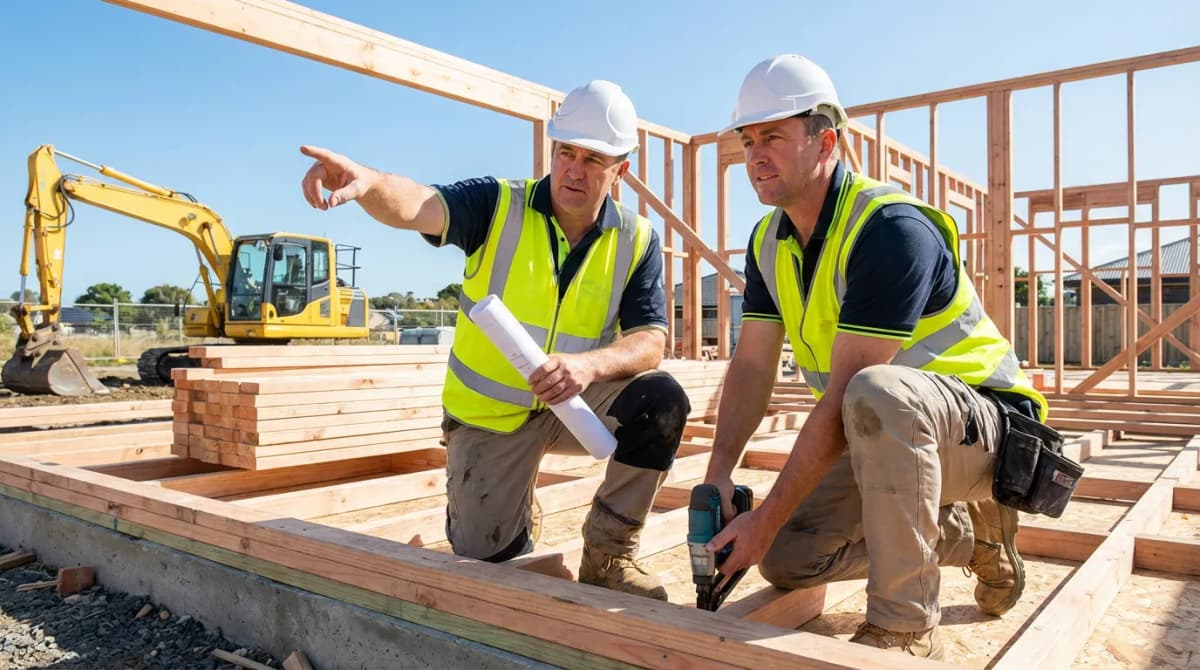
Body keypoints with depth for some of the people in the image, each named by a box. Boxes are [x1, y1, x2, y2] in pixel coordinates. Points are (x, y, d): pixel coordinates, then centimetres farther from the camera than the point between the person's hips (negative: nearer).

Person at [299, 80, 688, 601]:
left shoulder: (637, 240, -8)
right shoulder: (497, 206, -13)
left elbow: (650, 342, -16)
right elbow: (418, 206, -32)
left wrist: (588, 365, -37)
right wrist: (367, 182, -56)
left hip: (578, 403, 2)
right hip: (491, 413, -1)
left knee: (661, 399, -26)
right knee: (483, 553, -6)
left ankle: (608, 556, -7)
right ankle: (515, 511, 33)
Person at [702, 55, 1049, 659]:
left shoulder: (891, 227, -26)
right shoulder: (768, 242, 0)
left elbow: (845, 396, -30)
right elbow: (752, 365, -2)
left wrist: (768, 517, -26)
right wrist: (718, 473, -15)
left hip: (985, 425, -8)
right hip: (889, 435, 8)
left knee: (877, 394, -41)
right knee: (785, 560, -1)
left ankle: (904, 627, -21)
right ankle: (969, 534, 17)